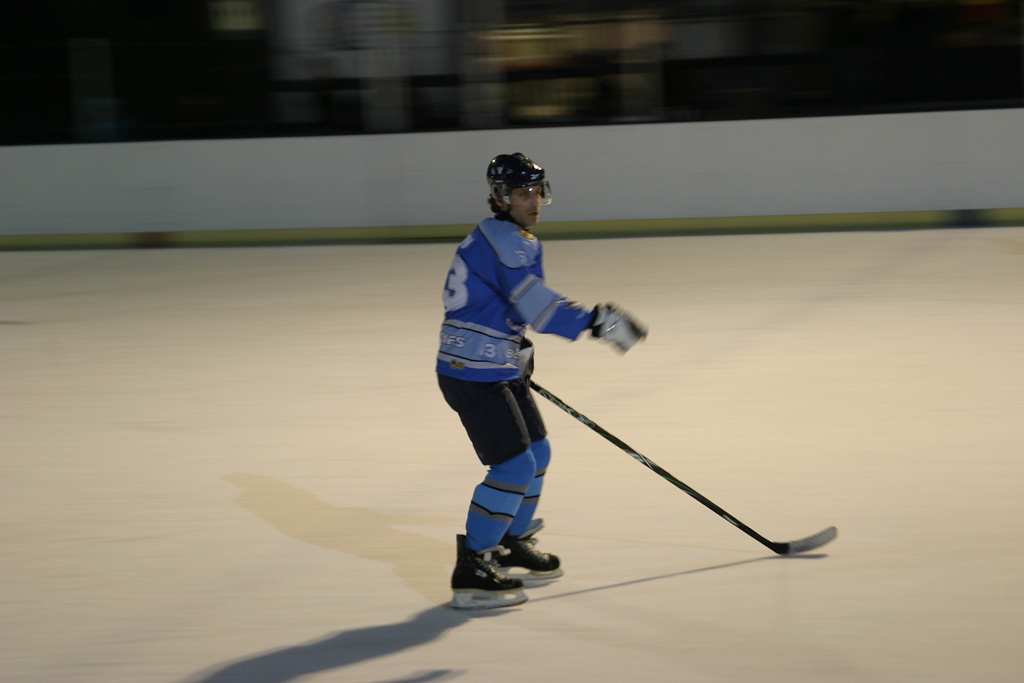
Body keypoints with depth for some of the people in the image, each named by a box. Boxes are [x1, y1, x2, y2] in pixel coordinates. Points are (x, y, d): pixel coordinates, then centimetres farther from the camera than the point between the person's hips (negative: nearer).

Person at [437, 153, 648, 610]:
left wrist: (515, 345, 29)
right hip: (474, 373, -11)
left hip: (497, 369, 11)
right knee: (514, 465, -14)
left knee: (537, 451, 19)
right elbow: (533, 303, -30)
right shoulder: (506, 241, -18)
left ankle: (512, 547, 34)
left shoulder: (501, 238, 16)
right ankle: (471, 571, -12)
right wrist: (593, 321, -37)